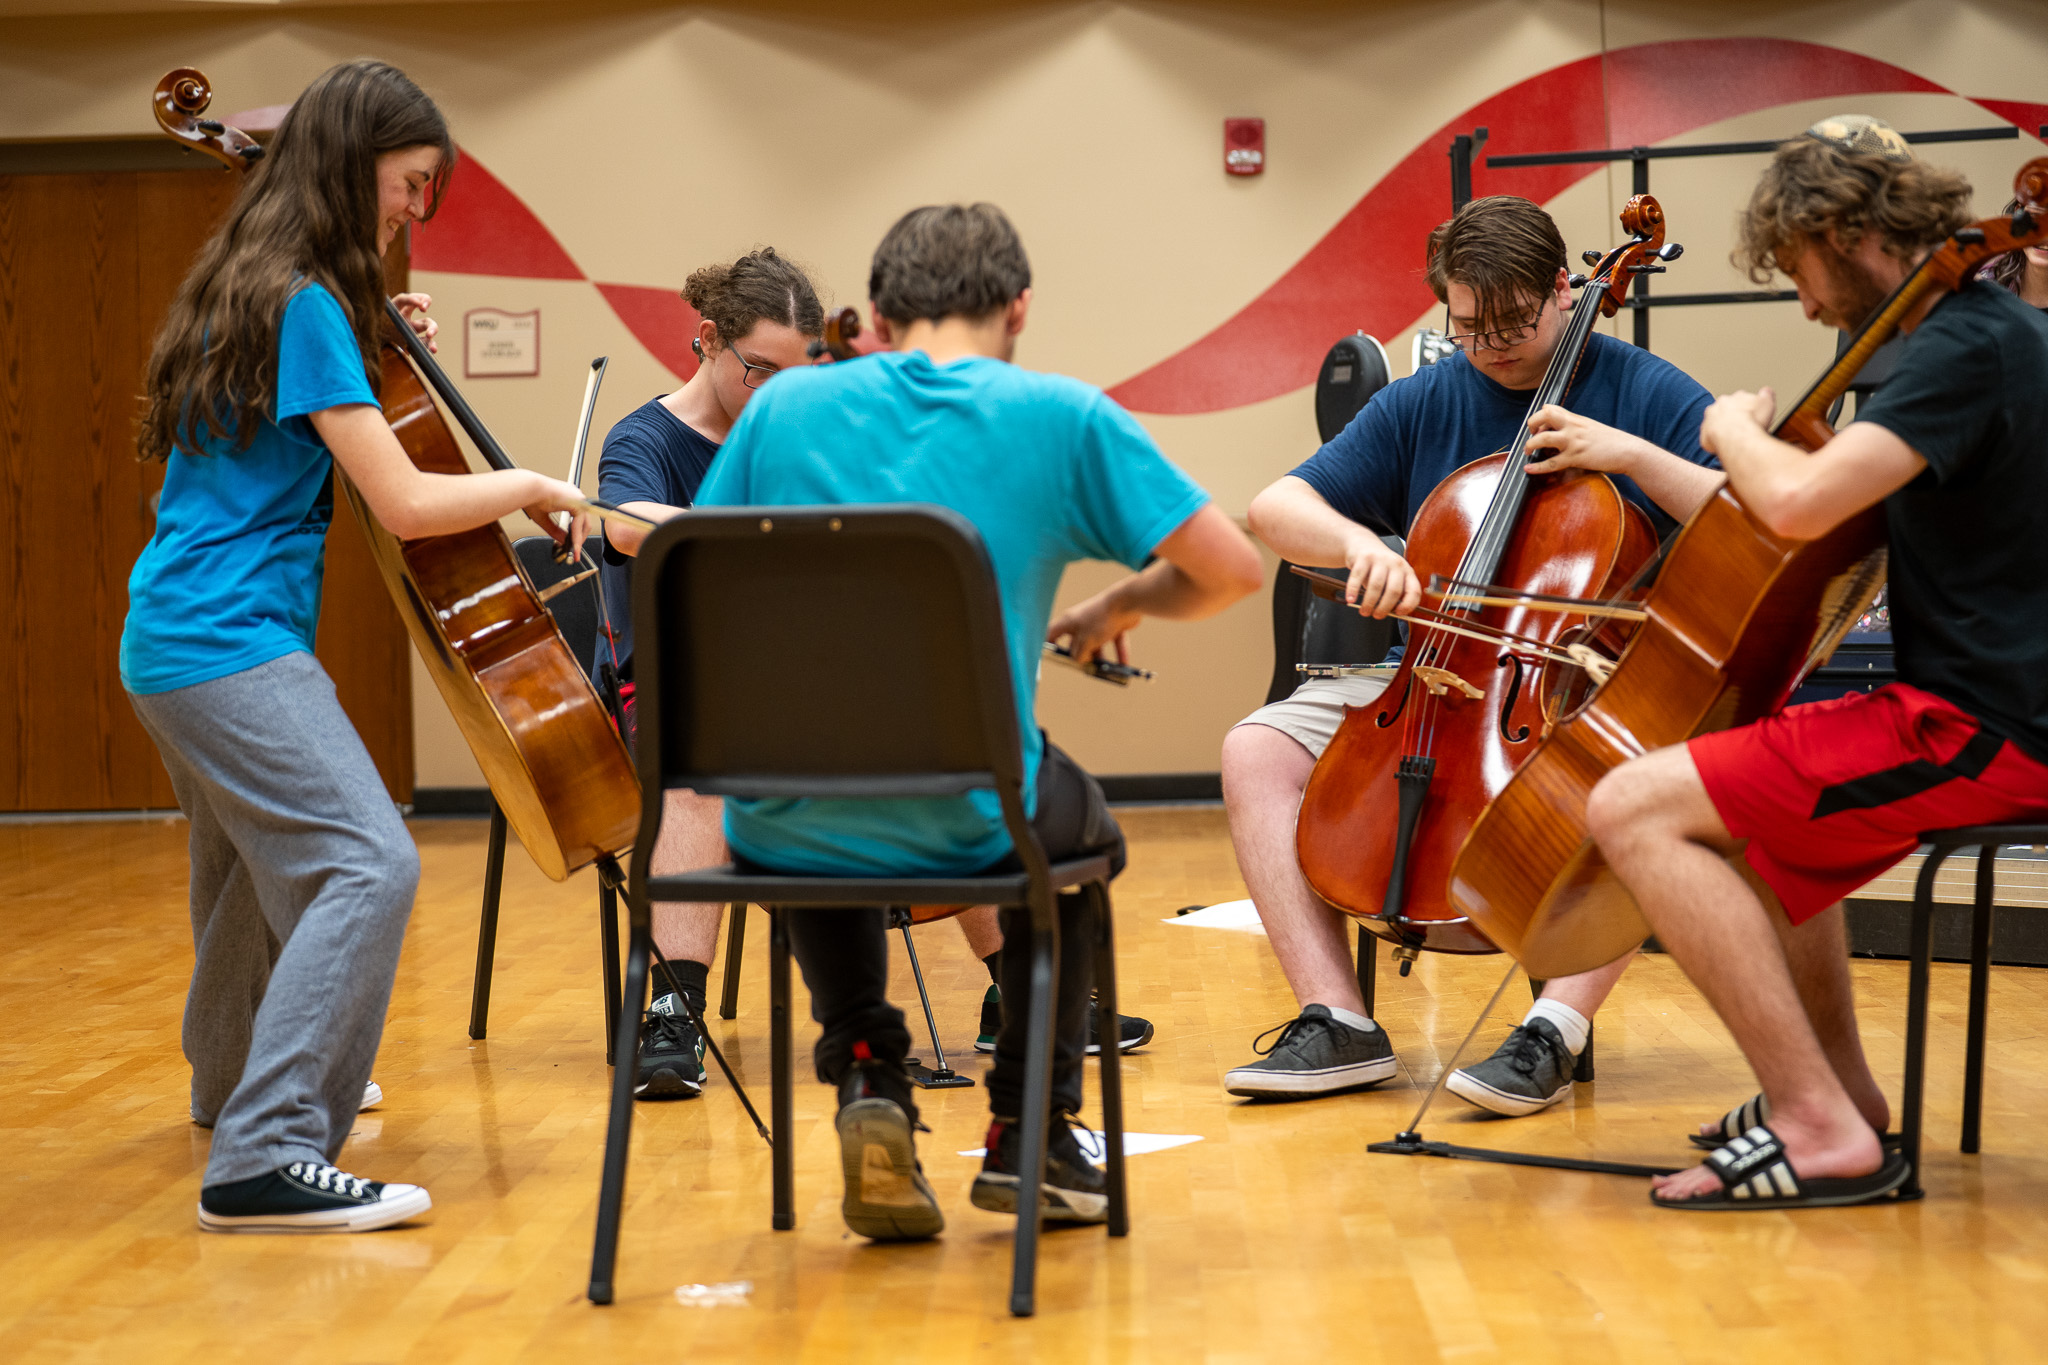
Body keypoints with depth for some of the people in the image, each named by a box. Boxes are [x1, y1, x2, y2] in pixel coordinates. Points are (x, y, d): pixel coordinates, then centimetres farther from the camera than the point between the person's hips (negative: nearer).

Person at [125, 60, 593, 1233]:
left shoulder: (249, 290, 12)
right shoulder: (306, 307, -17)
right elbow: (406, 502, -19)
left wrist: (377, 350, 13)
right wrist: (532, 487, -3)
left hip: (179, 641, 11)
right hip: (233, 641, -11)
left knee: (263, 866, 27)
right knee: (369, 863, -20)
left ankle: (236, 1084, 49)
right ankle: (266, 1157, -24)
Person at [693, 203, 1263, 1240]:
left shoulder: (784, 405, 5)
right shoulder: (1060, 417, -1)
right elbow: (1232, 569, -2)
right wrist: (1120, 605, 17)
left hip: (780, 825, 2)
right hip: (967, 822, -2)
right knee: (1085, 831, 33)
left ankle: (865, 1077, 17)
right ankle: (1030, 1132, 26)